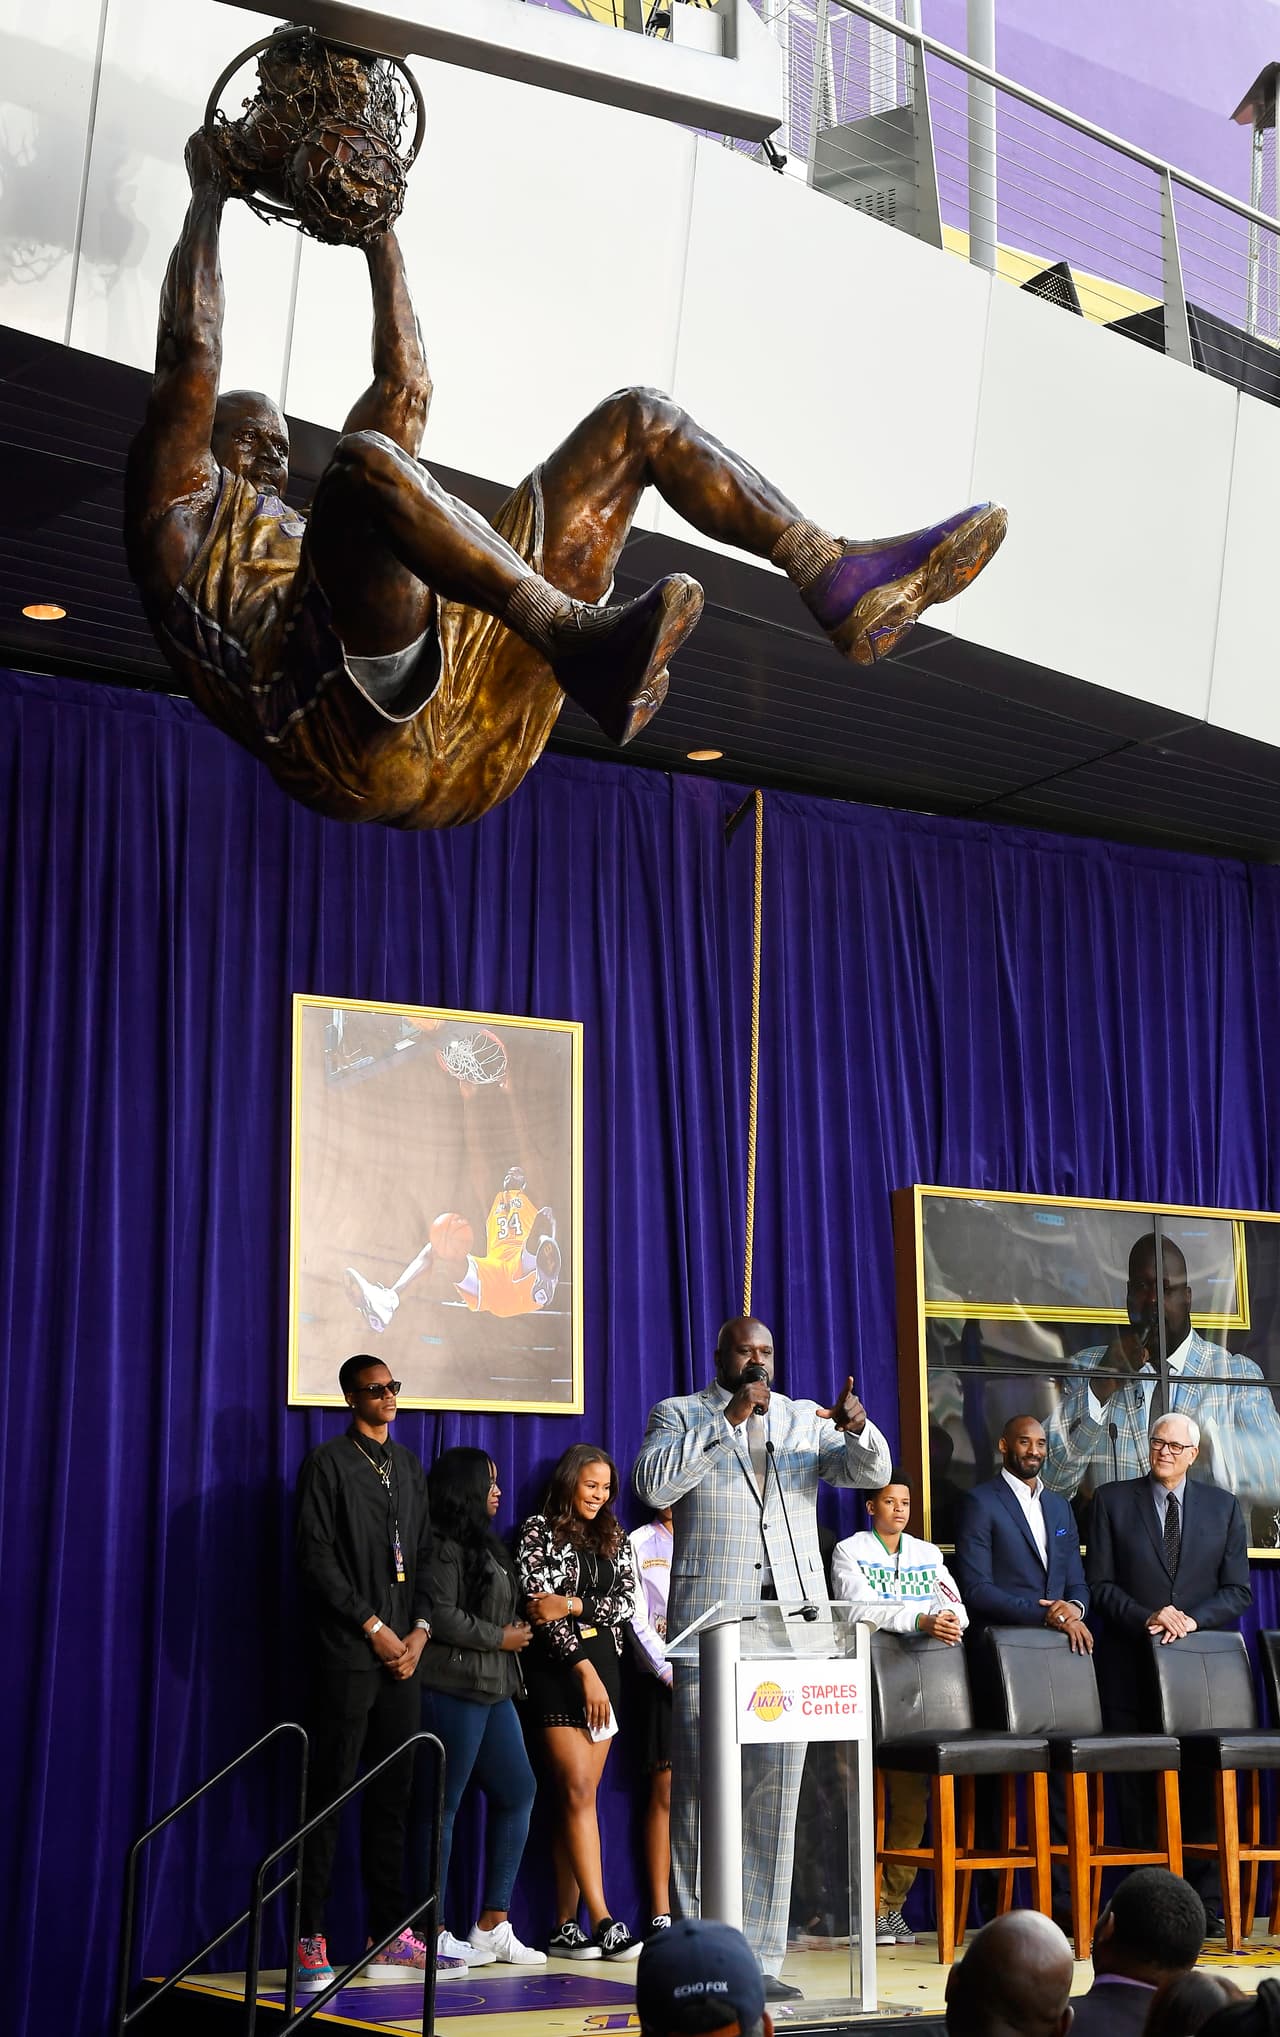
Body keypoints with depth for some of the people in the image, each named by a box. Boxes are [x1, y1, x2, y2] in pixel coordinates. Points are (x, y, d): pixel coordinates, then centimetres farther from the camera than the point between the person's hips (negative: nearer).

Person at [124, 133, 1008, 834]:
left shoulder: (310, 533, 43)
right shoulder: (178, 513, 27)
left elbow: (405, 390, 44)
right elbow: (191, 353, 14)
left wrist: (378, 233, 45)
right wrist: (209, 197, 23)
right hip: (351, 733, -7)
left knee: (636, 418, 10)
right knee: (367, 458, -33)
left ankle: (843, 585, -11)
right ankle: (582, 646, -46)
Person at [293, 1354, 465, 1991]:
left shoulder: (409, 1469, 17)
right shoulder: (328, 1463, -2)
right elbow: (316, 1559, -9)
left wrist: (419, 1629, 2)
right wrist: (374, 1628, -11)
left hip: (400, 1653, 6)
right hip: (346, 1653, -6)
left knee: (392, 1797, 7)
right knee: (330, 1795, -6)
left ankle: (389, 1939, 10)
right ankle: (310, 1944, -4)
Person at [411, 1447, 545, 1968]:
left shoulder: (482, 1545, 20)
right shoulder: (443, 1546, -11)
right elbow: (441, 1617, -19)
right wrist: (501, 1638, -11)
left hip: (493, 1690, 10)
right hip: (452, 1689, -10)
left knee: (517, 1792, 8)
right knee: (441, 1807, -4)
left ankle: (493, 1925, 13)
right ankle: (434, 1931, 2)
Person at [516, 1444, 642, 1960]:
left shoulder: (614, 1539, 15)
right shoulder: (539, 1531, -1)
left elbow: (626, 1601, 3)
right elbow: (541, 1607, -8)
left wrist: (572, 1604, -13)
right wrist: (584, 1669, -13)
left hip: (604, 1666, 5)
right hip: (557, 1670, -5)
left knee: (579, 1796, 2)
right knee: (578, 1792, -12)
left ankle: (566, 1925, 2)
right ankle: (602, 1919, -15)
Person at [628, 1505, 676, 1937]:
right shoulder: (639, 1544, 7)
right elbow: (637, 1621, 0)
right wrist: (671, 1673, -9)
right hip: (665, 1680, -3)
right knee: (665, 1793, -5)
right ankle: (661, 1913, -3)